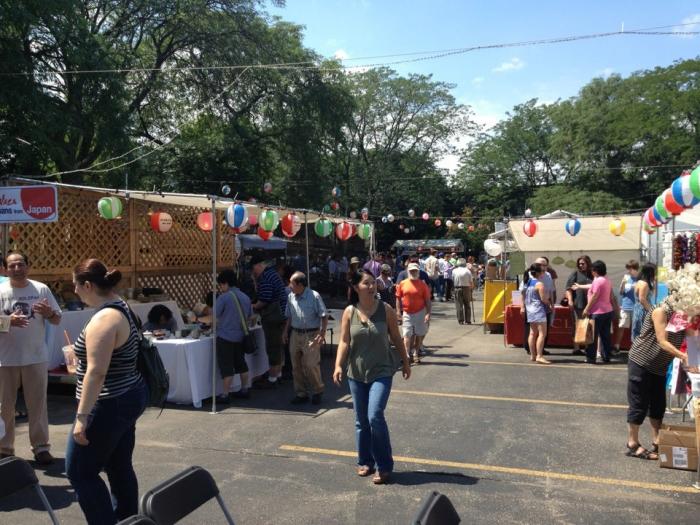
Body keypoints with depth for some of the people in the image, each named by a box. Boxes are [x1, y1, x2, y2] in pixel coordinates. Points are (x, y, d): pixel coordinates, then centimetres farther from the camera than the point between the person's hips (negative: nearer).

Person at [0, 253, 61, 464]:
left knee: (37, 405, 8)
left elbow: (57, 320, 4)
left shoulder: (41, 289, 0)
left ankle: (41, 447, 17)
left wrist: (49, 313, -17)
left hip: (36, 358, 0)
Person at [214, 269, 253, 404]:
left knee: (226, 367, -1)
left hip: (225, 337, -6)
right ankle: (244, 390, 25)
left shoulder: (223, 297, -14)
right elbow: (249, 317, 14)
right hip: (240, 337, 6)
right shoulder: (245, 297, 6)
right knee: (241, 364, 17)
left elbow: (214, 316, -11)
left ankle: (225, 395, 3)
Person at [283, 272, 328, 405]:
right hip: (295, 334, 6)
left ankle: (317, 391, 16)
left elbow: (324, 316, -9)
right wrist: (285, 331, 8)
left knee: (311, 365, -5)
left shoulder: (314, 296, -10)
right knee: (296, 366, 9)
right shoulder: (291, 297, 7)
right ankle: (301, 394, 22)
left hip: (311, 335, -6)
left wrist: (322, 334, -16)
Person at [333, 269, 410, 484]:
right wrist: (338, 365, -19)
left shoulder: (386, 310, -6)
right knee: (361, 420, 12)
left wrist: (405, 363, 11)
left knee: (375, 417, -14)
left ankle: (384, 466, 3)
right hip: (356, 373, 3)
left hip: (381, 372, -2)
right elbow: (344, 342, -6)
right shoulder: (349, 312, -4)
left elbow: (396, 339, 4)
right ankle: (365, 462, 30)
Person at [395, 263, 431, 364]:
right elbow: (398, 299, 5)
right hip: (407, 313, 0)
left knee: (419, 334, 9)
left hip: (420, 313, 0)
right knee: (407, 335, -4)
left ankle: (415, 354, 24)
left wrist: (428, 314, -10)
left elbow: (427, 300, -2)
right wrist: (398, 313, 0)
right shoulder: (402, 284, 1)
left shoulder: (423, 285, -3)